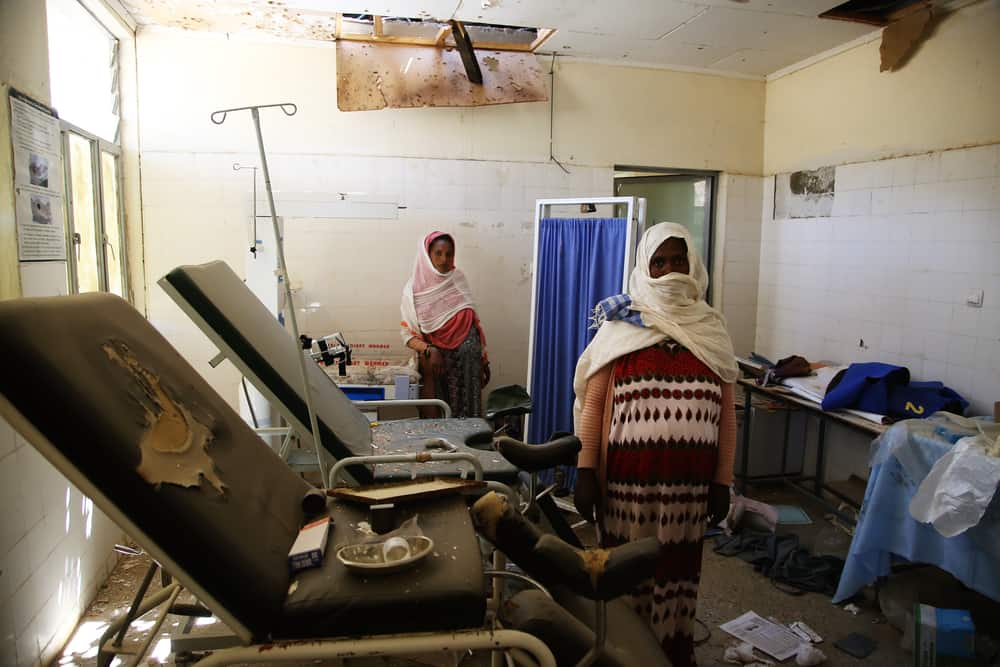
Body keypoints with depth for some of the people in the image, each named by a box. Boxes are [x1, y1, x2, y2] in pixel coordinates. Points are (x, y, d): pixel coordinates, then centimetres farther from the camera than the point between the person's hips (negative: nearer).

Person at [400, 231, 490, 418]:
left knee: (467, 413, 0)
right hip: (438, 359, -2)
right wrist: (429, 350, -23)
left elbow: (473, 321, 8)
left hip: (467, 359, 2)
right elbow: (407, 334, -5)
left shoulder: (458, 279, 3)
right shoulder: (415, 290, -5)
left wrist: (483, 360, 7)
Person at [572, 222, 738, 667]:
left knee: (678, 569, 13)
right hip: (628, 478, -2)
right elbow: (593, 403, -2)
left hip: (690, 481, 2)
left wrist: (723, 480, 3)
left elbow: (726, 413, 8)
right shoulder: (620, 325, 1)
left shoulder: (711, 330, 8)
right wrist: (586, 470, -9)